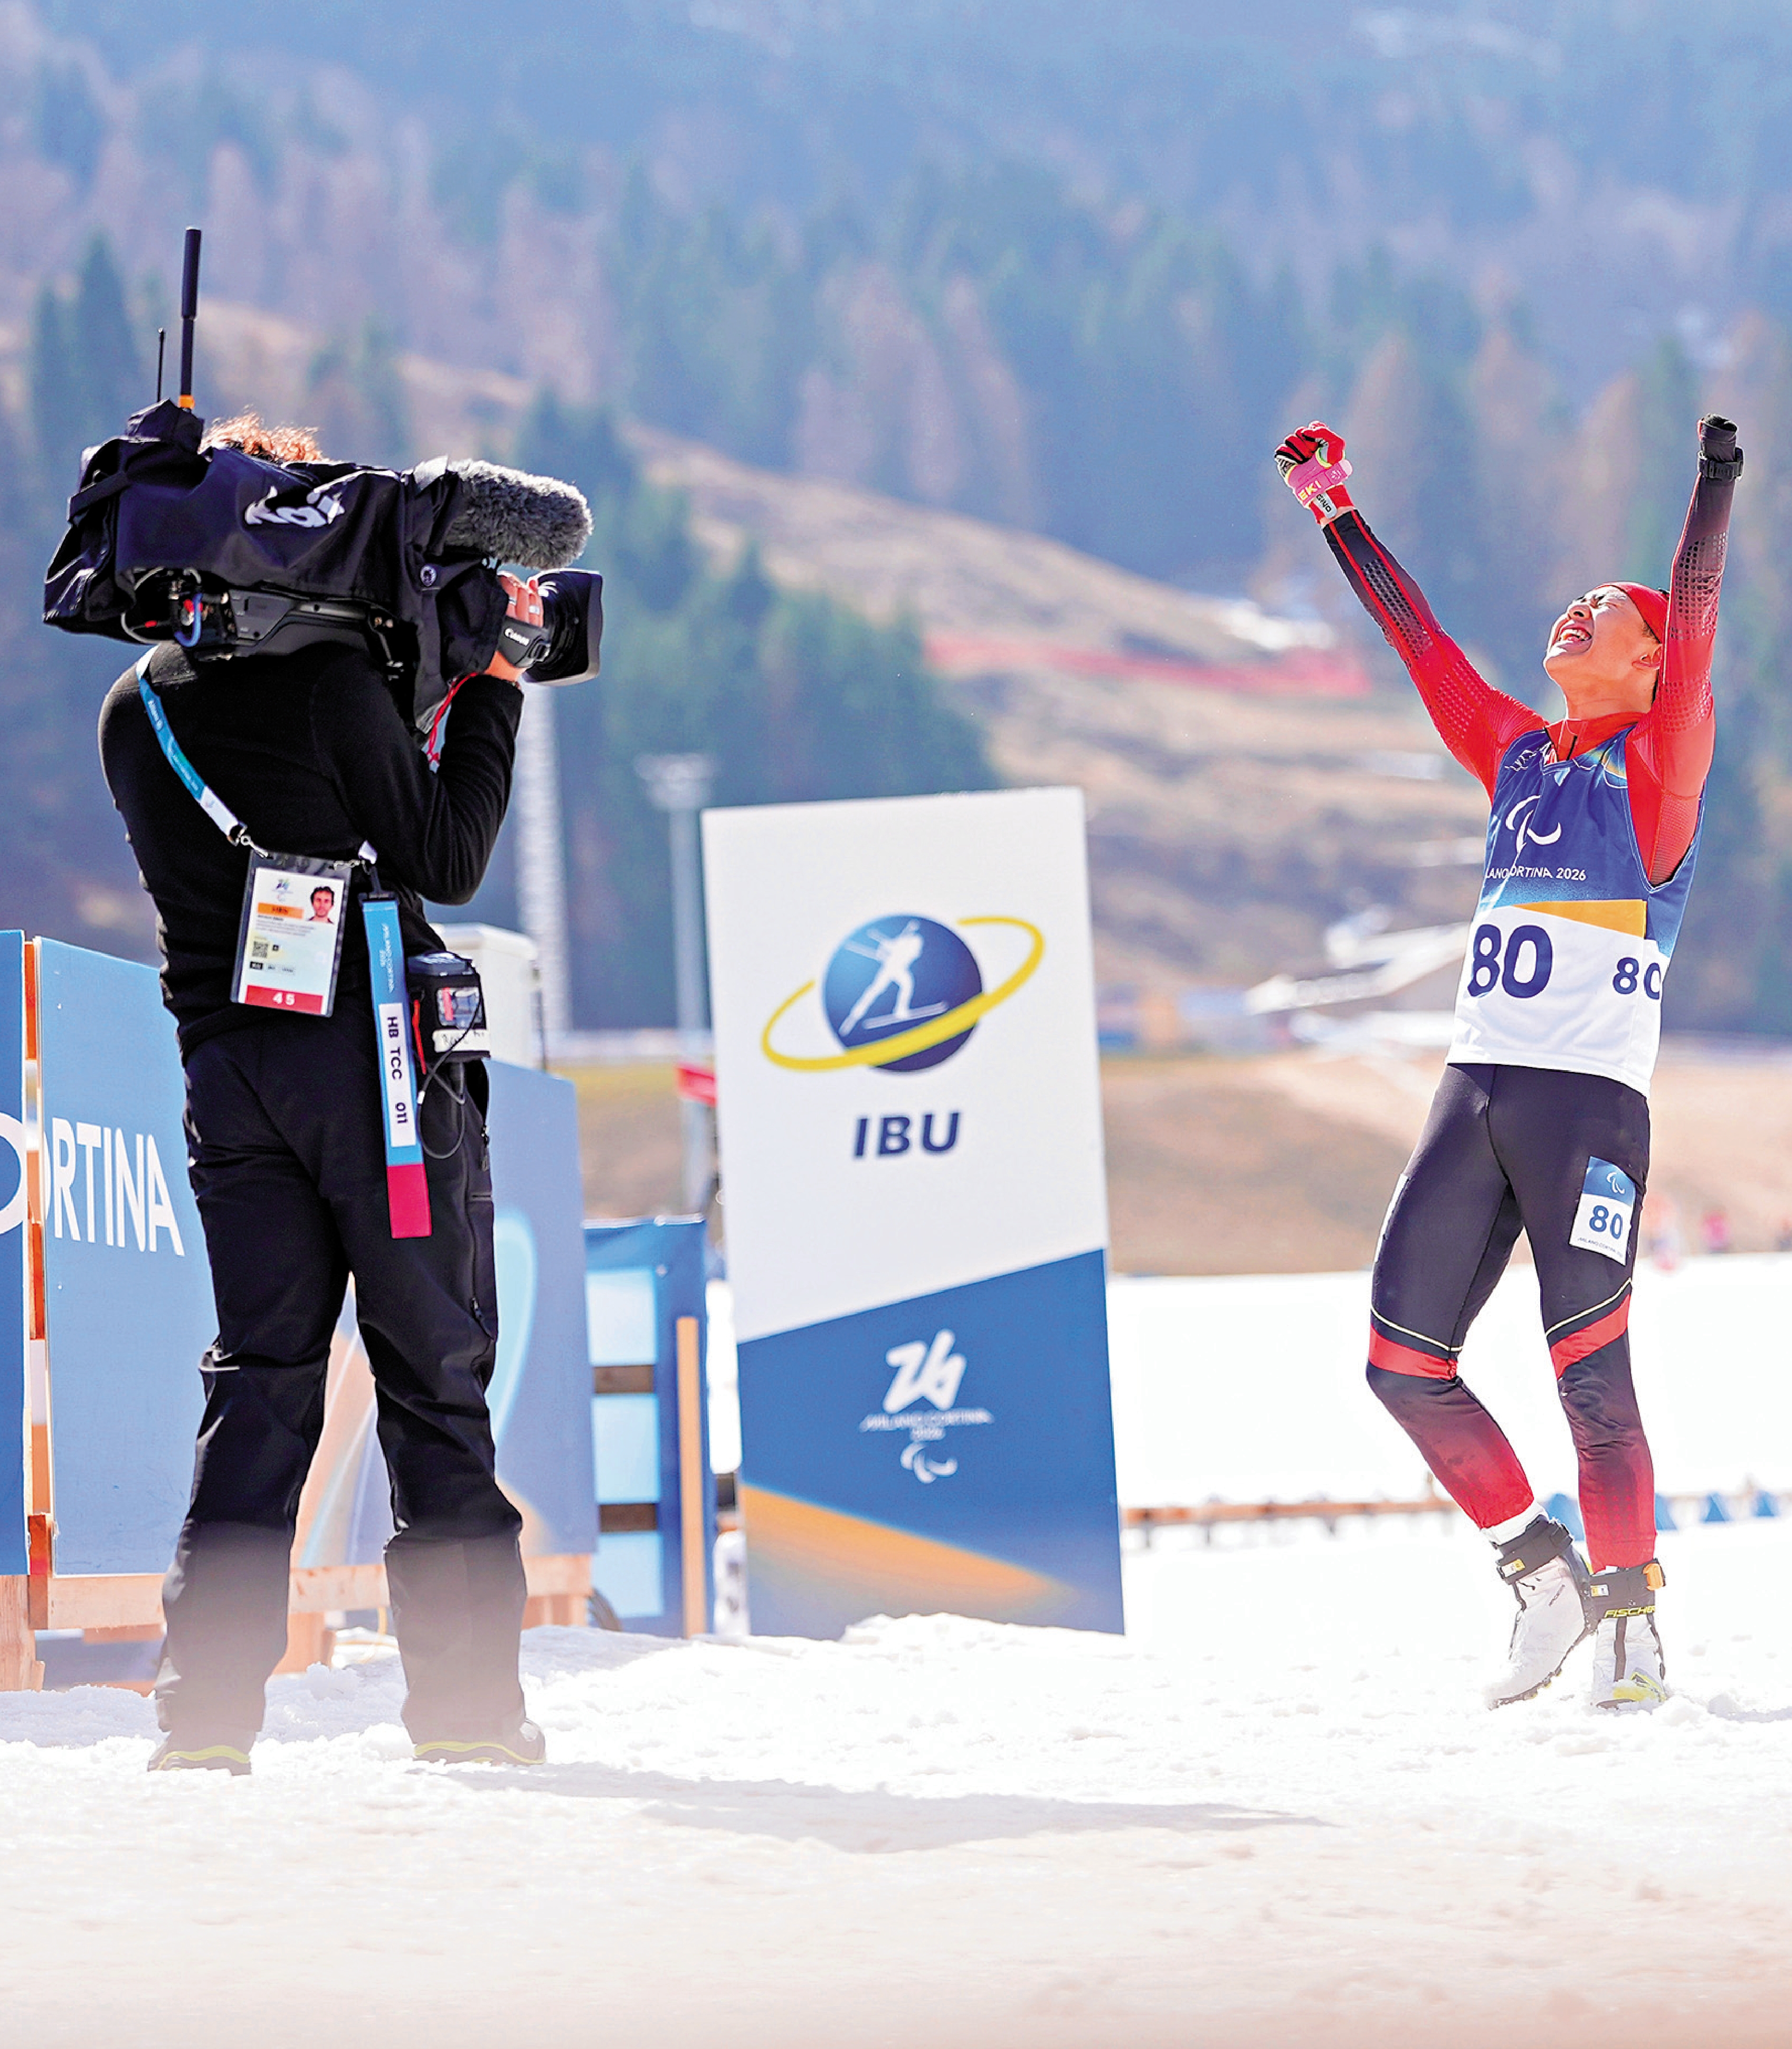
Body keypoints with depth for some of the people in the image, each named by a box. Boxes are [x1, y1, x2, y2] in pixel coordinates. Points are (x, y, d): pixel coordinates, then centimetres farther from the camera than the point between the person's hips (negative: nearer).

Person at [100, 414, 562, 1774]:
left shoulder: (134, 715, 8)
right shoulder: (328, 681, -12)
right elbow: (446, 859, -10)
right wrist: (491, 689, -3)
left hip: (228, 1068, 5)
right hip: (369, 1055, -5)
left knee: (260, 1378, 8)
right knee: (435, 1378, 2)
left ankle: (209, 1701, -1)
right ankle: (467, 1699, 3)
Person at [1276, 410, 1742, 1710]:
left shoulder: (1658, 761, 3)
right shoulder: (1517, 754, 19)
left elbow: (1695, 631, -11)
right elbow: (1421, 643, 26)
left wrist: (1715, 491, -20)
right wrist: (1340, 522, 28)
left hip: (1593, 1096, -6)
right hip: (1478, 1089, 6)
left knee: (1592, 1370, -10)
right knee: (1403, 1360, 1)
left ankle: (1632, 1618, 1)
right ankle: (1541, 1569, 13)